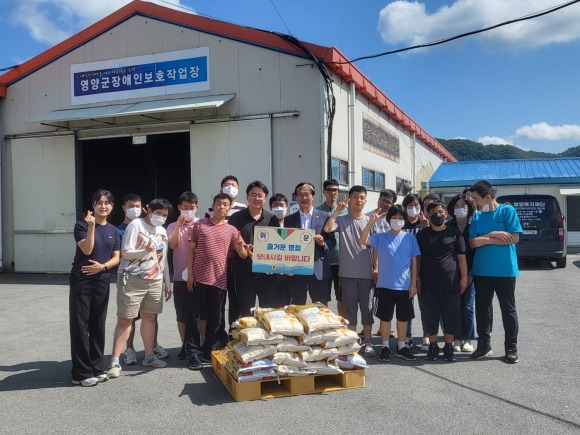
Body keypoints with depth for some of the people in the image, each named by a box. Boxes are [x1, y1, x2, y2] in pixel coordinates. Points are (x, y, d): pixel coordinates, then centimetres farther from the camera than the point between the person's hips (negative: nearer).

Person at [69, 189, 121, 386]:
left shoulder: (113, 230, 9)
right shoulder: (82, 225, -4)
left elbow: (116, 257, 6)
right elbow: (87, 249, -17)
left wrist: (103, 266, -12)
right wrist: (91, 226, -24)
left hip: (102, 282, 4)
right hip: (81, 281, -4)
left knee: (98, 325, 9)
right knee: (80, 325, -2)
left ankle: (98, 367, 18)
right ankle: (82, 372, 4)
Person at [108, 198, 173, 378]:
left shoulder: (163, 231, 13)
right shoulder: (135, 225, -7)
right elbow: (125, 253, -11)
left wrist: (167, 283, 17)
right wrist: (145, 251, -28)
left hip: (155, 281, 6)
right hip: (133, 280, -6)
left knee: (149, 317, 10)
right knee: (124, 320, -3)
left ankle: (149, 356, 22)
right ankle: (115, 361, 3)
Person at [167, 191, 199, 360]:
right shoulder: (173, 226, 5)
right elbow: (172, 244, -11)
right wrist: (178, 225, -19)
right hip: (180, 276, 1)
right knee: (182, 315, 7)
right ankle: (185, 345, 21)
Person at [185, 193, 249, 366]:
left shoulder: (231, 230, 7)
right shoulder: (199, 224, 3)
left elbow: (243, 255, 5)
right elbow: (191, 249, 3)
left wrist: (240, 246, -18)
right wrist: (190, 272, -5)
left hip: (219, 280, 2)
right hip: (199, 278, -1)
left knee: (214, 317, 9)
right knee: (194, 315, 3)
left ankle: (208, 350, 22)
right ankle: (192, 351, 12)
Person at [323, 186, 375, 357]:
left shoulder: (370, 221, 7)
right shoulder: (341, 220, 1)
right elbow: (327, 228, -20)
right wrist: (337, 210, -14)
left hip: (366, 273, 1)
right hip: (348, 273, -1)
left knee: (367, 308, 9)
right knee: (350, 308, 6)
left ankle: (368, 342, 19)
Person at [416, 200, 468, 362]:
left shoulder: (455, 233, 3)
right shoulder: (422, 234, 6)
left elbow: (461, 257, 5)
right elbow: (417, 258, 9)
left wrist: (464, 278, 1)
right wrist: (417, 278, 4)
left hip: (451, 283, -1)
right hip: (428, 284, 1)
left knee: (451, 316, 4)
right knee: (431, 316, 7)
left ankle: (449, 346, 19)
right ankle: (433, 346, 20)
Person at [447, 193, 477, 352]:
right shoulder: (447, 226, 3)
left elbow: (478, 250, -1)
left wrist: (471, 274, -7)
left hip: (469, 274, -1)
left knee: (467, 307, 4)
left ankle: (468, 339, 16)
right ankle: (457, 339, 14)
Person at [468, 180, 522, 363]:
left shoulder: (507, 210, -5)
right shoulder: (477, 216, 6)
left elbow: (514, 238, -13)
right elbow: (473, 242, -1)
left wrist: (485, 240, -10)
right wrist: (493, 234, -16)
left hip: (505, 270, -4)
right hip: (481, 271, 4)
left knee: (508, 309, 6)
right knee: (482, 308, 9)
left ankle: (511, 348, 18)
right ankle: (484, 345, 22)